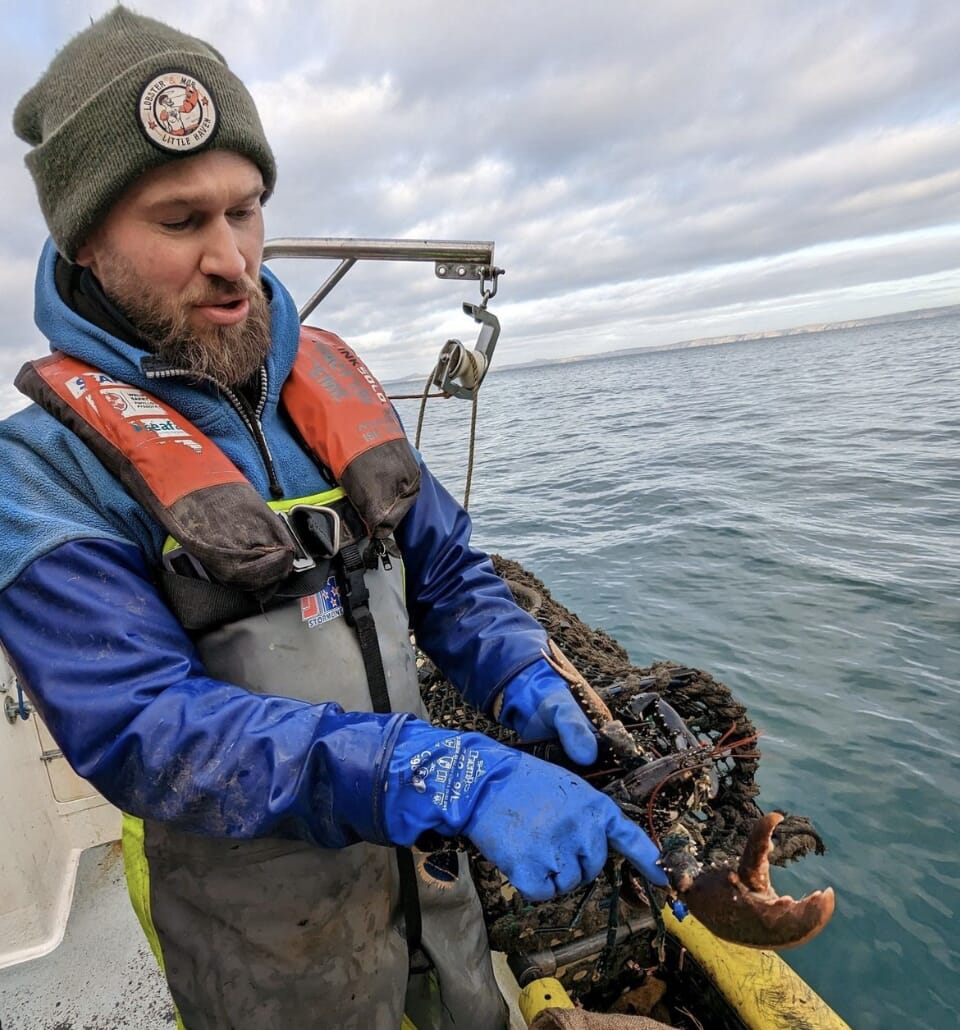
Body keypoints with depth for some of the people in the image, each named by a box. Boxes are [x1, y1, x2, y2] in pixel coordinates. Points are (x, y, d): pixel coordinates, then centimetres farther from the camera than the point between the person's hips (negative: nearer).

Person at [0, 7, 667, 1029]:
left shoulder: (330, 374, -3)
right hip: (265, 937, -4)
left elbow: (446, 569, 1)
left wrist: (522, 683, -16)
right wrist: (447, 774, -38)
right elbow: (143, 729, -28)